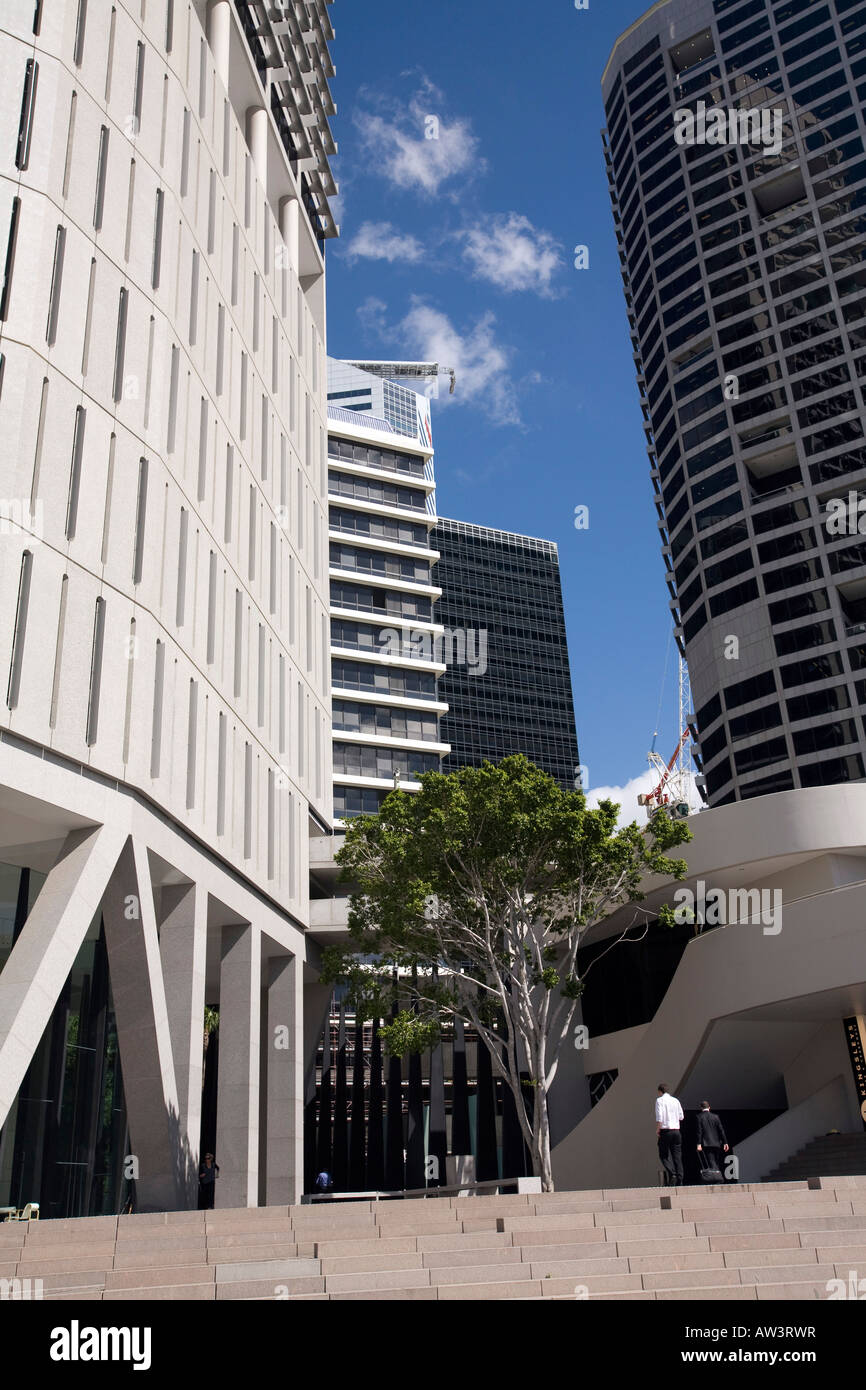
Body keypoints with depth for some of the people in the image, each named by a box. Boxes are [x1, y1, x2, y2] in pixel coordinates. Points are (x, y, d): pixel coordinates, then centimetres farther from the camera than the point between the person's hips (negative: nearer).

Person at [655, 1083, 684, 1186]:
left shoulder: (660, 1100, -6)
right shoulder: (676, 1100, 10)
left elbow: (659, 1118, -14)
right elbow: (681, 1117, 12)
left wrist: (657, 1130, -5)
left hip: (665, 1130, -5)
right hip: (676, 1130, 5)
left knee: (664, 1154, 3)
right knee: (677, 1155, 8)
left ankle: (672, 1174, -16)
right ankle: (679, 1178, 6)